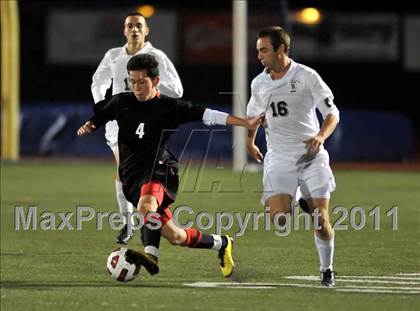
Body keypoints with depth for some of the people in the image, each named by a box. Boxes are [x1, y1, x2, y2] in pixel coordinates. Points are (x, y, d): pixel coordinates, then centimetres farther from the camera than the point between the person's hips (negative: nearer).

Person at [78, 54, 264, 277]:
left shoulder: (169, 107, 3)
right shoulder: (121, 102, 11)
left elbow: (206, 115, 1)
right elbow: (97, 118, 22)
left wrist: (245, 123, -4)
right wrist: (87, 127, -2)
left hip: (158, 168, -4)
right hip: (132, 177, 4)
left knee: (146, 205, -39)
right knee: (175, 236, 2)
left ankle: (151, 255, -56)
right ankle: (221, 244, 24)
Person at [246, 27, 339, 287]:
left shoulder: (306, 76, -7)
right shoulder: (259, 84, 7)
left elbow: (332, 113, -5)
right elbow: (253, 114, 29)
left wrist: (321, 136, -22)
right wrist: (250, 142, 27)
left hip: (311, 155, -3)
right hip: (278, 157, 3)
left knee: (321, 219, -4)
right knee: (279, 219, -19)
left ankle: (327, 270, 14)